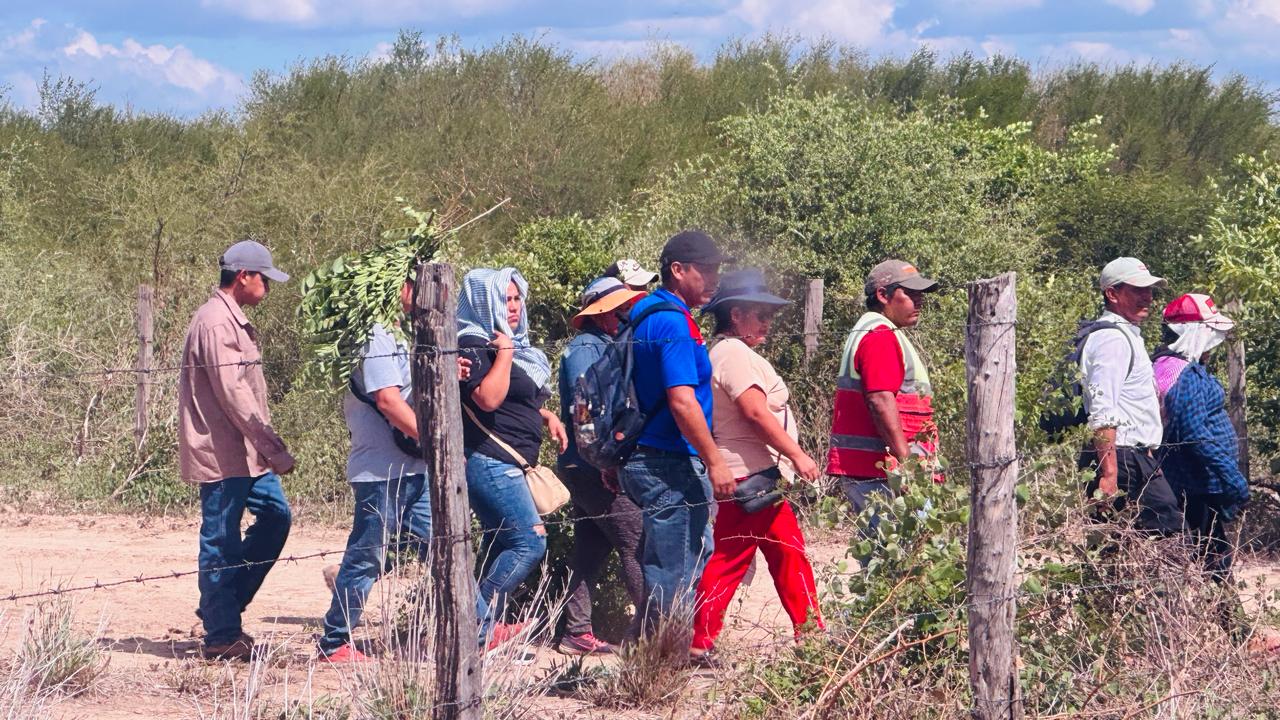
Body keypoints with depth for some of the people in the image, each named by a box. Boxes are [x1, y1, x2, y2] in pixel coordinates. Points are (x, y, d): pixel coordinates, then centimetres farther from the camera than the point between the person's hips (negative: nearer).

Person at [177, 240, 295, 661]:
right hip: (222, 455, -10)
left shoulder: (235, 321, 17)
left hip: (246, 453, 10)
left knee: (275, 515, 13)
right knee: (221, 543, -4)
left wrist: (268, 447, 18)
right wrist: (274, 450, -21)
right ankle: (221, 637, 2)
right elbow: (234, 396, -22)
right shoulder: (215, 323, -17)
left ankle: (221, 610, 19)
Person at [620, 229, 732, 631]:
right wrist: (715, 462, -19)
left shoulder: (644, 313, 15)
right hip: (670, 465, -10)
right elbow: (682, 401, -23)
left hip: (644, 459, 10)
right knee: (676, 572, -5)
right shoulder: (674, 323, -16)